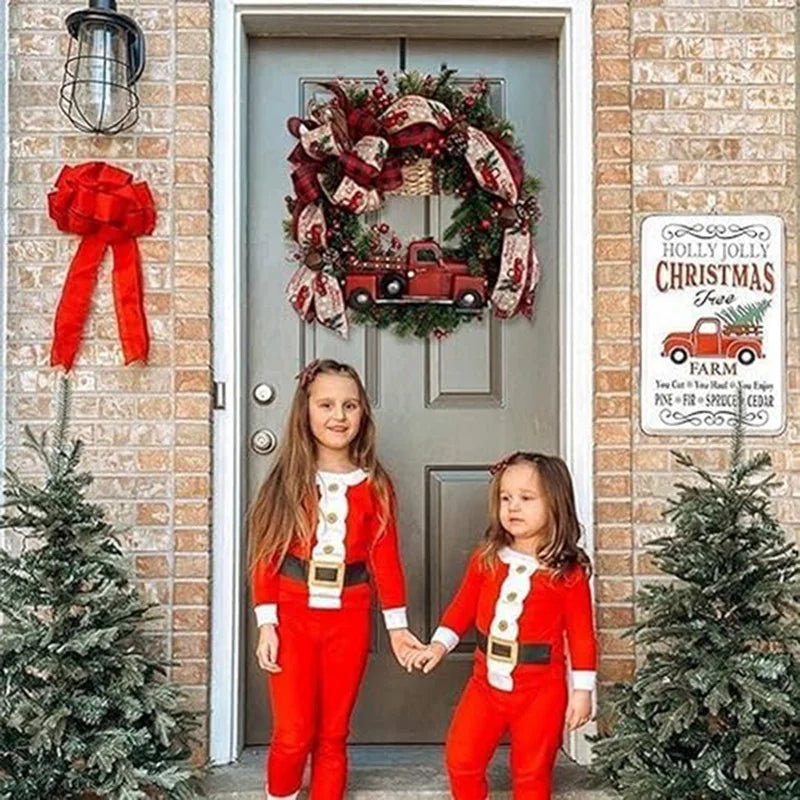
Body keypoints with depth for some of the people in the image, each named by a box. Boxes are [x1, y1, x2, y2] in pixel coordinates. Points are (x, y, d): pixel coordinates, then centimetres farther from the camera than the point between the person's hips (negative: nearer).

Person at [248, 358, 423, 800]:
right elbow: (266, 555, -3)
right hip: (293, 616, -1)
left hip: (349, 619, 1)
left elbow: (386, 557, 3)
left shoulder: (374, 485, 1)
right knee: (293, 736, 0)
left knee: (332, 736, 11)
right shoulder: (287, 479, -2)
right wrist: (266, 623, -7)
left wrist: (397, 626, 1)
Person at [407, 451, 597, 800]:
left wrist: (582, 689, -6)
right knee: (461, 759, 8)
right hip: (487, 680, 4)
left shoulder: (568, 572, -12)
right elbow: (463, 605, 9)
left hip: (541, 688, -3)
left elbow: (581, 633, -7)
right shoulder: (486, 559, -2)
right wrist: (439, 644, 0)